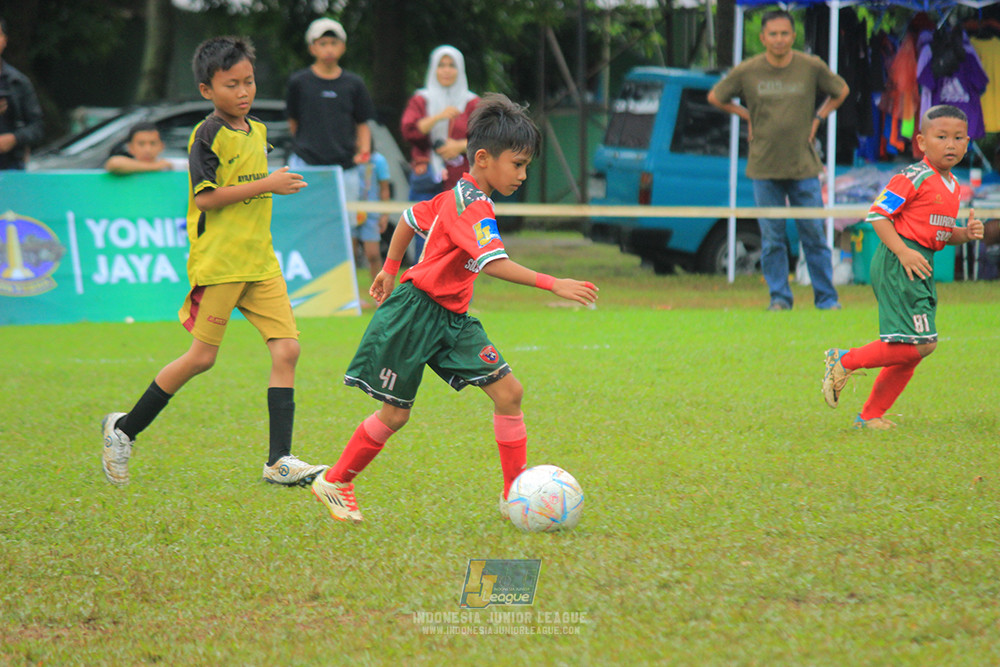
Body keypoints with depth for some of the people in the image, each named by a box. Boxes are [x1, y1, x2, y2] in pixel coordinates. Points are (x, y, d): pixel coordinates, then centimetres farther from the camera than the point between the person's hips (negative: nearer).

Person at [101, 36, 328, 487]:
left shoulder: (257, 132, 14)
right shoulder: (208, 135, -10)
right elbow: (205, 196, -18)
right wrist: (266, 185, -18)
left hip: (259, 262, 7)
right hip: (217, 262, -7)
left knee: (286, 348, -5)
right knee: (202, 357, -2)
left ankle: (279, 460, -6)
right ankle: (124, 429, 15)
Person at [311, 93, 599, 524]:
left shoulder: (457, 196, 9)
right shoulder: (473, 207, -21)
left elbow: (412, 218, 24)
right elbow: (494, 264, -34)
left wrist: (390, 270, 33)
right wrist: (553, 285, -37)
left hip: (451, 319, 9)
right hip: (415, 315, -9)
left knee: (508, 391, -4)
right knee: (394, 414, 2)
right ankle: (334, 482, 22)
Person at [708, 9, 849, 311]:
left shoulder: (812, 67, -1)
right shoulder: (746, 71, -2)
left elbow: (841, 91, 17)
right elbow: (715, 97, 14)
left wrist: (817, 118, 7)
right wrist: (747, 117, 6)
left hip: (804, 167, 0)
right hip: (764, 168, 0)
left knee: (814, 235, 1)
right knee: (772, 238, 1)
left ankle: (827, 298, 9)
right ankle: (779, 297, 10)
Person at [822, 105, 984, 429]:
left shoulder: (952, 185, 15)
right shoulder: (914, 178, -13)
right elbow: (877, 213, -15)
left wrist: (965, 233, 3)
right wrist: (902, 252, -21)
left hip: (921, 267, 9)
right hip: (897, 265, -9)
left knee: (909, 352, 10)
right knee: (920, 344, -16)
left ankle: (871, 415, 19)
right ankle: (846, 361, -4)